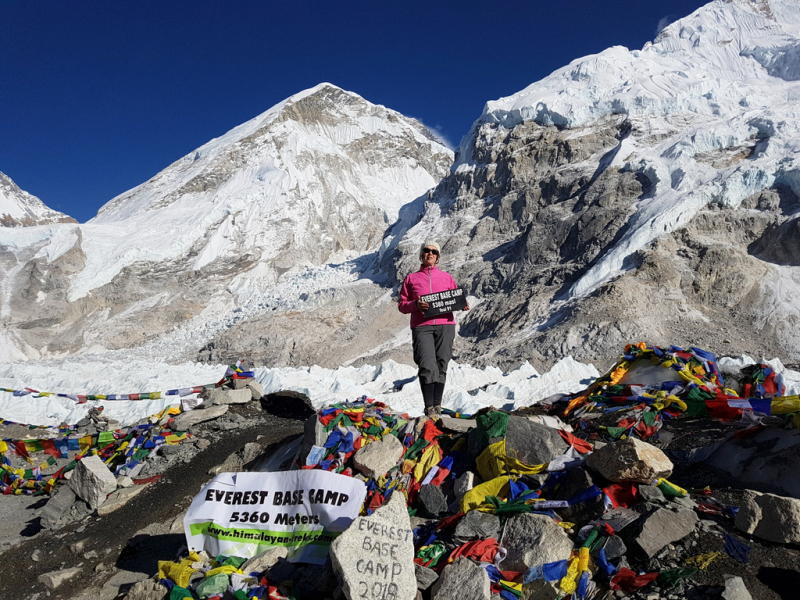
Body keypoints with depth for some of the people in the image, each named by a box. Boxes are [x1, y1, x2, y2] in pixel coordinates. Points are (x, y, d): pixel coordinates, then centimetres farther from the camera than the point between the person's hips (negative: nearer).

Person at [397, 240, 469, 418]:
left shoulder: (446, 277, 19)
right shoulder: (411, 278, 15)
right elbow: (402, 305, 10)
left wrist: (463, 305, -3)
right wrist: (415, 305, -11)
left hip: (445, 325, 2)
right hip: (422, 327, -2)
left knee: (441, 366, 1)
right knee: (428, 367, -15)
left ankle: (437, 407, 11)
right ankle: (429, 409, -8)